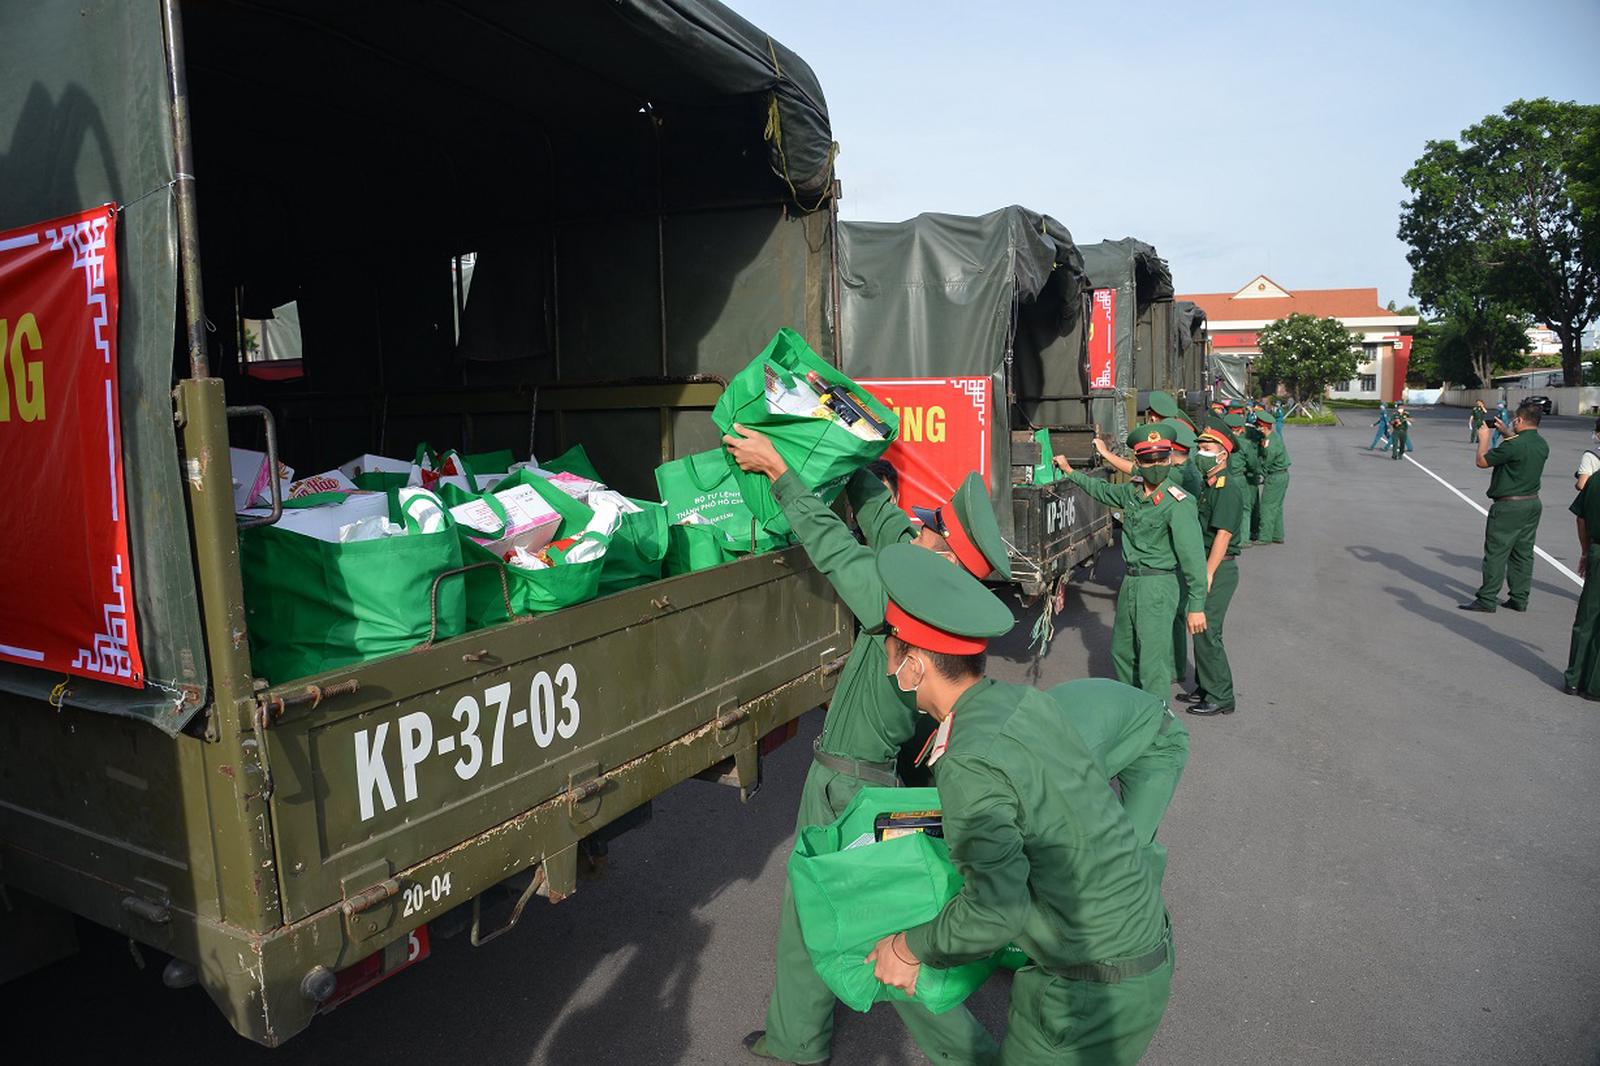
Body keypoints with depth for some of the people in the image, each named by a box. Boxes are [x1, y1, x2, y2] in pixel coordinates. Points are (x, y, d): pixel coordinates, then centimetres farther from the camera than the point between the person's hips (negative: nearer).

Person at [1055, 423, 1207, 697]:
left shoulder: (1178, 503, -18)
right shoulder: (1132, 492, 4)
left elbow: (1193, 557, -20)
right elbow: (1102, 490, 27)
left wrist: (1196, 605, -21)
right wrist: (1069, 471, 33)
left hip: (1158, 585, -8)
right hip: (1129, 582, 8)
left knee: (1152, 662, -6)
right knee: (1121, 652, 22)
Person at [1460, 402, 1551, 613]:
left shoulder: (1513, 445, -21)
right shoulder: (1543, 445, 5)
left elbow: (1482, 461, -12)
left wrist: (1484, 437, 1)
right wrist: (1506, 433, 26)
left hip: (1509, 506, -8)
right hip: (1533, 503, 8)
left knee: (1496, 553, -3)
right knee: (1523, 553, 13)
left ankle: (1487, 599, 0)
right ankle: (1519, 598, 18)